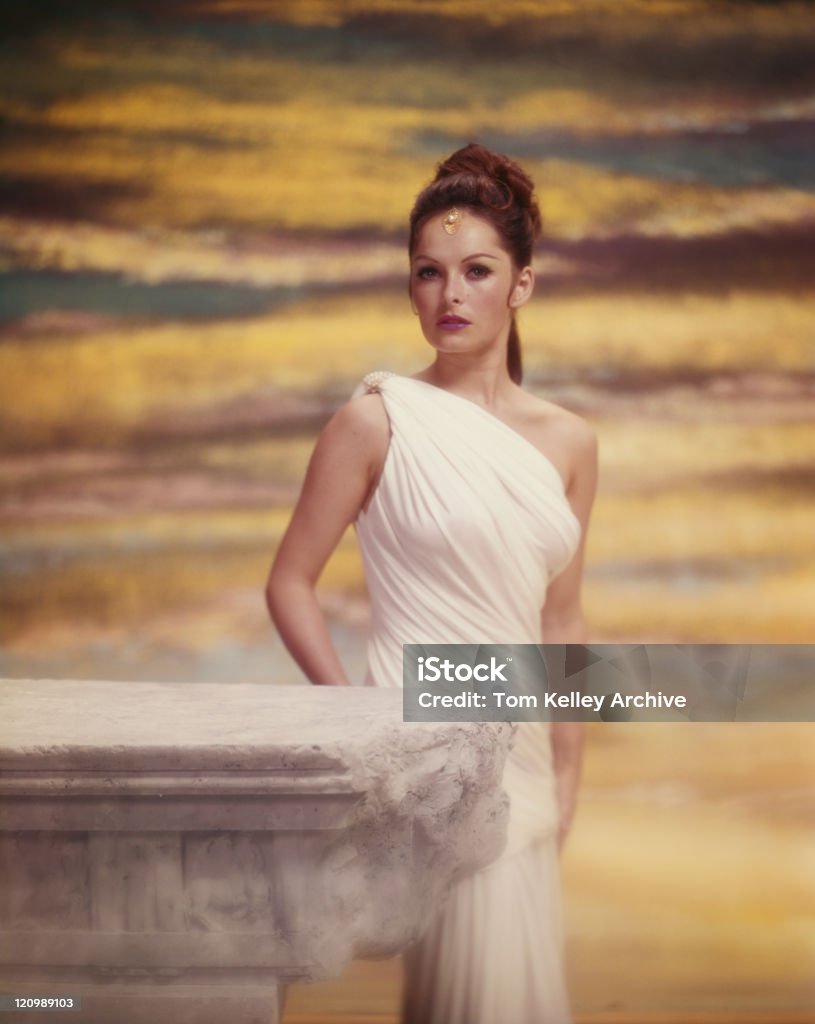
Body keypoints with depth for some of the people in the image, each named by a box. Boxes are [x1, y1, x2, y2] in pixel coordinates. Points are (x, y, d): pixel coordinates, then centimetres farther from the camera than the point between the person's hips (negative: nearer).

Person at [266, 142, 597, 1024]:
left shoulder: (569, 442, 7)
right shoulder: (379, 420, -6)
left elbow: (560, 621, 13)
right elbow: (289, 583, -3)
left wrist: (565, 771, 13)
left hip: (518, 744, 5)